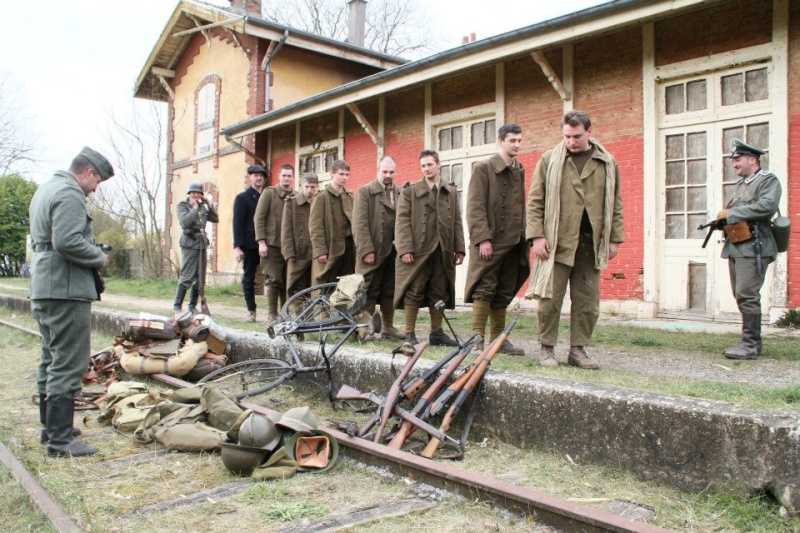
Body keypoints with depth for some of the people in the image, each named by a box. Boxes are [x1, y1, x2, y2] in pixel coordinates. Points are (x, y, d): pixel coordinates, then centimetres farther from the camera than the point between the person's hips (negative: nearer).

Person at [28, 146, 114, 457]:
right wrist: (99, 257, -10)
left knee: (51, 361, 18)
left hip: (42, 290, 11)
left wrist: (93, 253, 14)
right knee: (68, 365, -8)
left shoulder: (47, 189, 20)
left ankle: (51, 426, 28)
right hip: (66, 291, -11)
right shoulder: (70, 195, -14)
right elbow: (67, 242, -26)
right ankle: (60, 439, -5)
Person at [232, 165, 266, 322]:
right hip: (250, 245, -2)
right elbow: (238, 223, -2)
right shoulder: (242, 198, 5)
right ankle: (251, 311, 14)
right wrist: (237, 247, -11)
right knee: (249, 279, 5)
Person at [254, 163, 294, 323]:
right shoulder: (269, 193, 1)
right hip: (272, 244, -3)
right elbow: (259, 218, -3)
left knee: (288, 280, 5)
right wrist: (261, 242, -9)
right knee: (274, 280, -2)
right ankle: (272, 314, 6)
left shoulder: (296, 196, 7)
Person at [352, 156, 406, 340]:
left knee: (390, 291, 10)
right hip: (373, 251, -4)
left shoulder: (400, 193, 11)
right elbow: (360, 223, -7)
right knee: (369, 291, 1)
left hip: (393, 251, 4)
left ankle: (388, 326, 21)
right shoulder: (364, 191, 1)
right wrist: (367, 250, -14)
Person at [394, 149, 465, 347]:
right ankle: (410, 334, 5)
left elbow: (457, 222, 13)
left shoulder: (452, 191, 16)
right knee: (414, 292, -1)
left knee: (440, 294, 7)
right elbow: (402, 221, -3)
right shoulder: (410, 190, 5)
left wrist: (459, 248, 4)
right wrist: (405, 249, -13)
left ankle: (437, 332, 17)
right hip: (417, 250, -3)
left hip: (443, 251, 4)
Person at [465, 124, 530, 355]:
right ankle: (477, 338, -3)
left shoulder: (519, 171, 16)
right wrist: (482, 238, -18)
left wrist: (524, 239, 13)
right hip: (490, 242, -6)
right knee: (484, 291, -6)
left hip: (513, 243, 6)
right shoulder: (483, 169, -3)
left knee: (503, 294, 9)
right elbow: (475, 207, -10)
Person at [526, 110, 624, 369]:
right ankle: (547, 348, 11)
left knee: (588, 300, 5)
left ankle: (578, 350, 16)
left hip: (591, 243, 3)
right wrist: (537, 235, -7)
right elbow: (535, 201, 1)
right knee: (550, 297, -1)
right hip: (557, 241, -2)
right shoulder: (549, 160, 4)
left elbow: (615, 204, 12)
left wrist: (615, 239, 6)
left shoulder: (607, 163, 10)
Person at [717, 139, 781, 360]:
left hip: (753, 247, -8)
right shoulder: (741, 184, 23)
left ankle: (750, 345, -9)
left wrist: (730, 213, -16)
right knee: (741, 296, 8)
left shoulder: (768, 180, -1)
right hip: (735, 248, 8)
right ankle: (752, 342, 15)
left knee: (747, 295, -13)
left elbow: (767, 206, -19)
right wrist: (724, 219, -1)